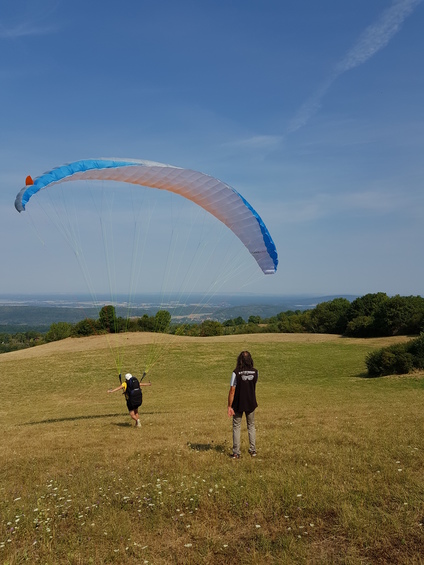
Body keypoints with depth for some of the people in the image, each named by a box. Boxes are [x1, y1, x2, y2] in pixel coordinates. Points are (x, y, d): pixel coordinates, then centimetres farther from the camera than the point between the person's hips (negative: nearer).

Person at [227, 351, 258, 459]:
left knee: (236, 427, 10)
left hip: (238, 404, -3)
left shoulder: (236, 373, -17)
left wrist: (229, 406, -11)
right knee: (251, 426, 19)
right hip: (251, 404, 3)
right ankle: (253, 450, 23)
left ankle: (236, 453, 12)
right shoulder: (255, 372, -7)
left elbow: (232, 391, -16)